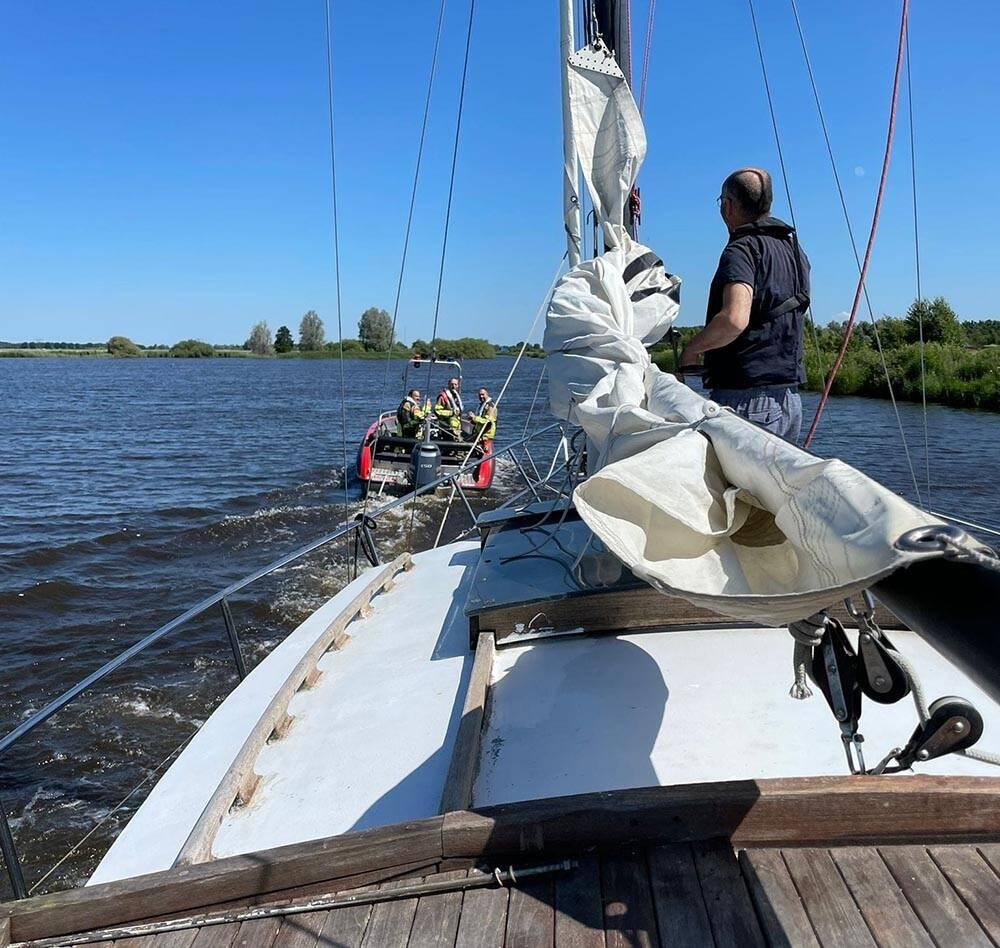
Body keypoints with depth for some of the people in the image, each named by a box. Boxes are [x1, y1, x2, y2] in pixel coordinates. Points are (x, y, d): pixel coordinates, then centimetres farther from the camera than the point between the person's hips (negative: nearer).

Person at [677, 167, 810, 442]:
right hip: (790, 398, 9)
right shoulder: (795, 250, 17)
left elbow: (734, 319, -27)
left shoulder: (742, 250, -11)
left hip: (746, 398, -9)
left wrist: (690, 350, -13)